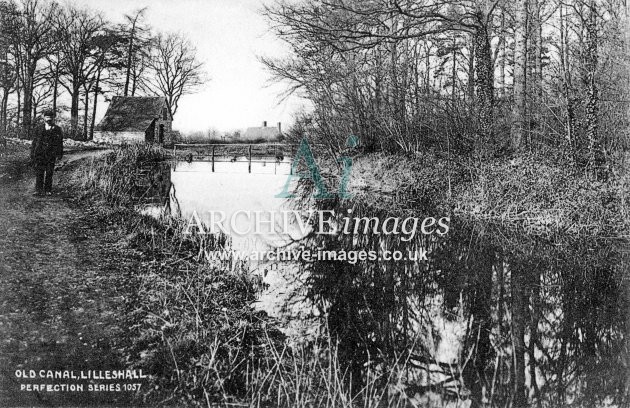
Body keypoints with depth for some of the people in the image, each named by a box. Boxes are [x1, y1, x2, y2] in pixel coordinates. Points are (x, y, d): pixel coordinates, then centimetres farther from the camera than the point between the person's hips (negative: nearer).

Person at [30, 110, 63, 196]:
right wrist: (32, 153, 8)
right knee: (39, 173, -2)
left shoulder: (57, 129, 7)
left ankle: (48, 190, 9)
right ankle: (38, 190, 0)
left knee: (49, 173, 1)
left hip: (51, 155, -1)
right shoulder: (39, 128, 12)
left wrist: (59, 154, 0)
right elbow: (34, 141, 12)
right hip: (39, 154, 1)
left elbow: (60, 143, 6)